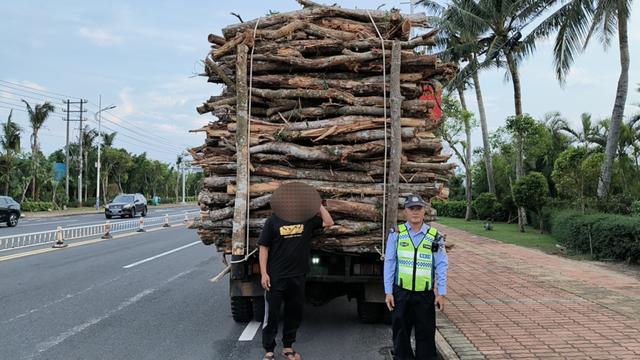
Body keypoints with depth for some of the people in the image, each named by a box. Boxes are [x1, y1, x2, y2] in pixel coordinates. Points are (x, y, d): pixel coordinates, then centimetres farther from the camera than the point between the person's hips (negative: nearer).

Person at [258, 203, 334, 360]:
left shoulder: (307, 219, 3)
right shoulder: (273, 221, -5)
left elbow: (329, 222, 2)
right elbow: (264, 247, -4)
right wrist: (264, 273, -10)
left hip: (297, 276, 3)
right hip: (276, 276, -3)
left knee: (294, 312, 13)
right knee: (271, 314, 4)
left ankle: (287, 347, 29)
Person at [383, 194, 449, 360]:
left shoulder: (434, 236, 1)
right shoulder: (396, 234, -1)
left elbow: (442, 266, 2)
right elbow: (389, 264, 0)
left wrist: (441, 293, -3)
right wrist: (388, 292, -2)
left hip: (425, 294, 0)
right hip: (401, 293, 0)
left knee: (426, 334, 7)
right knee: (401, 334, 9)